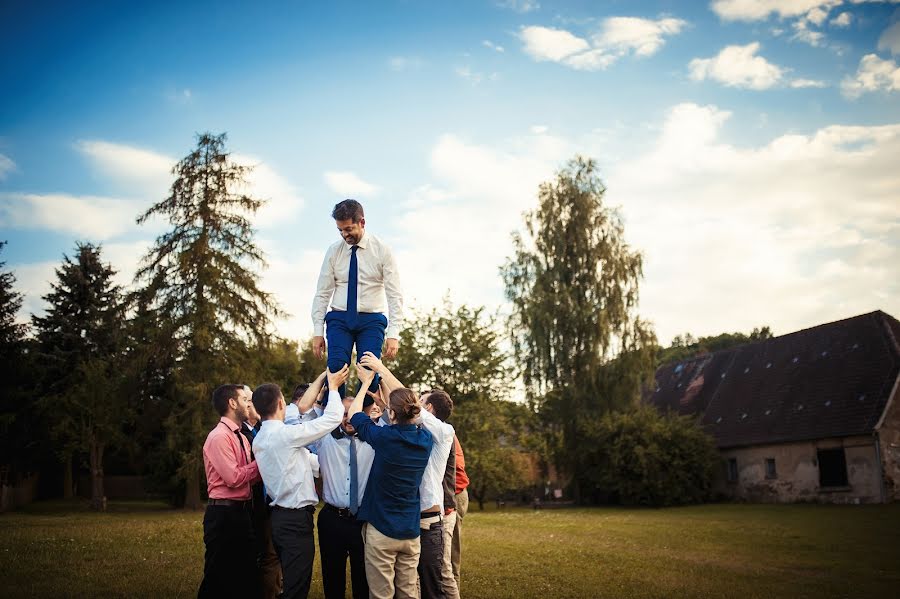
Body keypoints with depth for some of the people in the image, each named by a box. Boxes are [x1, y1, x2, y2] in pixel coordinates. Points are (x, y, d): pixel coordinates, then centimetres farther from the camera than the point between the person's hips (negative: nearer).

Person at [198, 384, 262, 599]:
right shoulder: (219, 437, -14)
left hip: (241, 512, 9)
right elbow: (233, 478, -20)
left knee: (248, 578, 13)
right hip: (224, 515, -9)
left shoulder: (241, 437, 15)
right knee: (218, 581, 0)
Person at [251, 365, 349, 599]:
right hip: (296, 518, -9)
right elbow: (332, 418, -11)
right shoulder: (285, 434, -17)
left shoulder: (260, 439, 9)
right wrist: (333, 386, 4)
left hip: (281, 516, 9)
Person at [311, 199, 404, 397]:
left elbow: (394, 295, -5)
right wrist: (318, 331, -1)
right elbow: (322, 294, 6)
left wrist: (393, 334, -14)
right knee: (335, 369, -17)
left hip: (371, 321, -1)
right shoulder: (333, 252, 5)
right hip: (339, 319, 2)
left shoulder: (382, 250, -2)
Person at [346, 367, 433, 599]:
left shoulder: (385, 437, -17)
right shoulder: (425, 439, -2)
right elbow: (407, 408, 15)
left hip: (381, 530, -5)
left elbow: (353, 412, 0)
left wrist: (366, 382, 15)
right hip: (411, 531, 5)